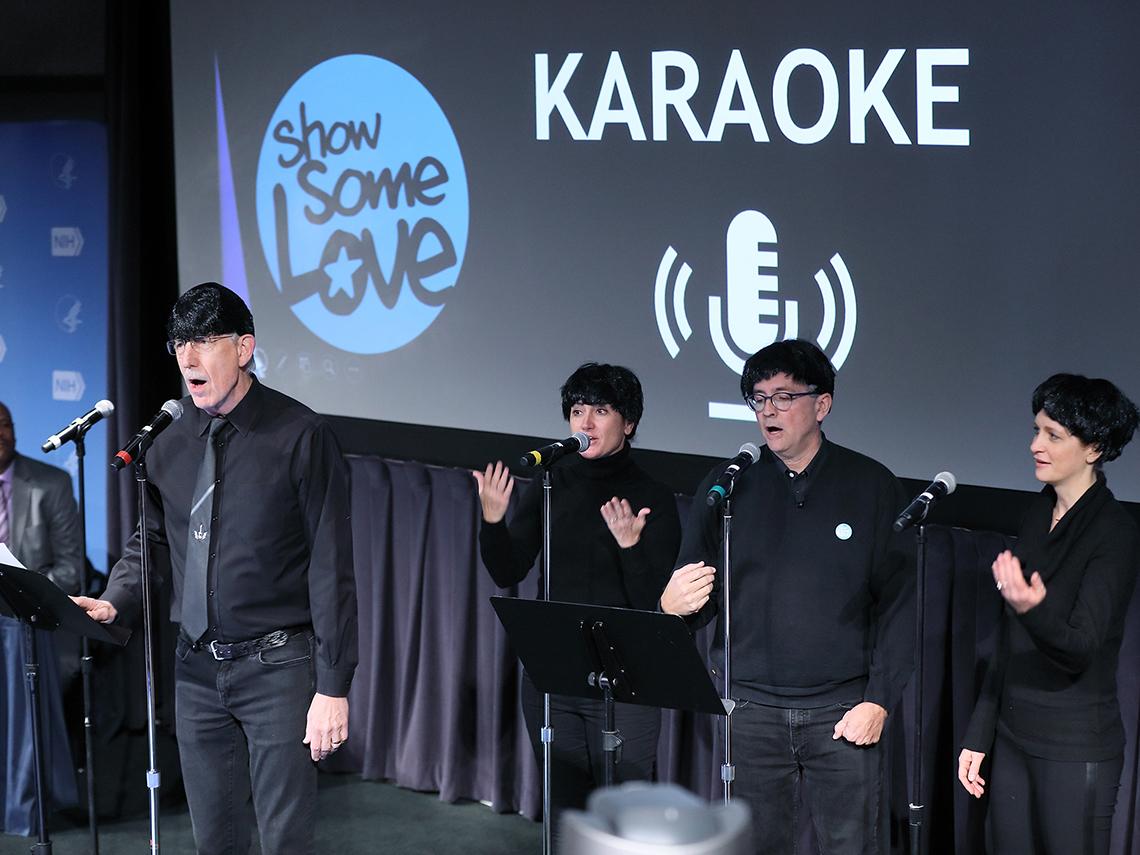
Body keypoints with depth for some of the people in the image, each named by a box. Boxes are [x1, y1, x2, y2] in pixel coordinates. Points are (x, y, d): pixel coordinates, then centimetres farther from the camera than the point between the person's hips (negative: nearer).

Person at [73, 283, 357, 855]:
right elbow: (149, 542, 20)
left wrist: (333, 686, -14)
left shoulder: (299, 436, -9)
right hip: (197, 668, 5)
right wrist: (114, 603, -1)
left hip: (277, 664, -5)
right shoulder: (170, 447, 8)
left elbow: (331, 566, -10)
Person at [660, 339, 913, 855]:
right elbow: (699, 597, 8)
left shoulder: (871, 486, 3)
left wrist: (879, 701, -7)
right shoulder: (726, 487, 7)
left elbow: (899, 603, 1)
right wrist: (673, 606, -16)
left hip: (844, 712, -2)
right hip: (750, 710, 2)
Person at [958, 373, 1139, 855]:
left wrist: (1032, 609, -44)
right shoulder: (1038, 517, 8)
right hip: (1014, 737, 7)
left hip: (1076, 749, -7)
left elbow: (1080, 648, -24)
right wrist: (978, 735, 14)